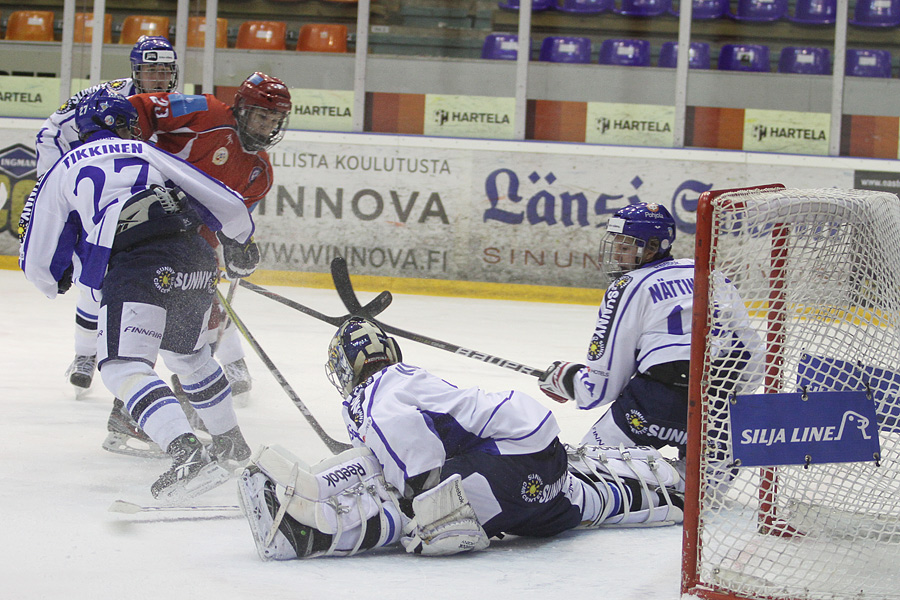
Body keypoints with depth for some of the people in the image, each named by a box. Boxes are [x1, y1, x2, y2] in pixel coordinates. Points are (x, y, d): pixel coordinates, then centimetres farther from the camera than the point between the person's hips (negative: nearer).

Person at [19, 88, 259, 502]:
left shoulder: (62, 172, 21)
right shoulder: (149, 154, 27)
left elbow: (38, 262, 23)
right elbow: (227, 205, 22)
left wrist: (56, 282, 46)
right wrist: (241, 249, 42)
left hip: (134, 265, -5)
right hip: (195, 262, 5)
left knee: (123, 367, -11)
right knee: (187, 353, 29)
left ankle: (187, 454, -32)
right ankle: (231, 445, 40)